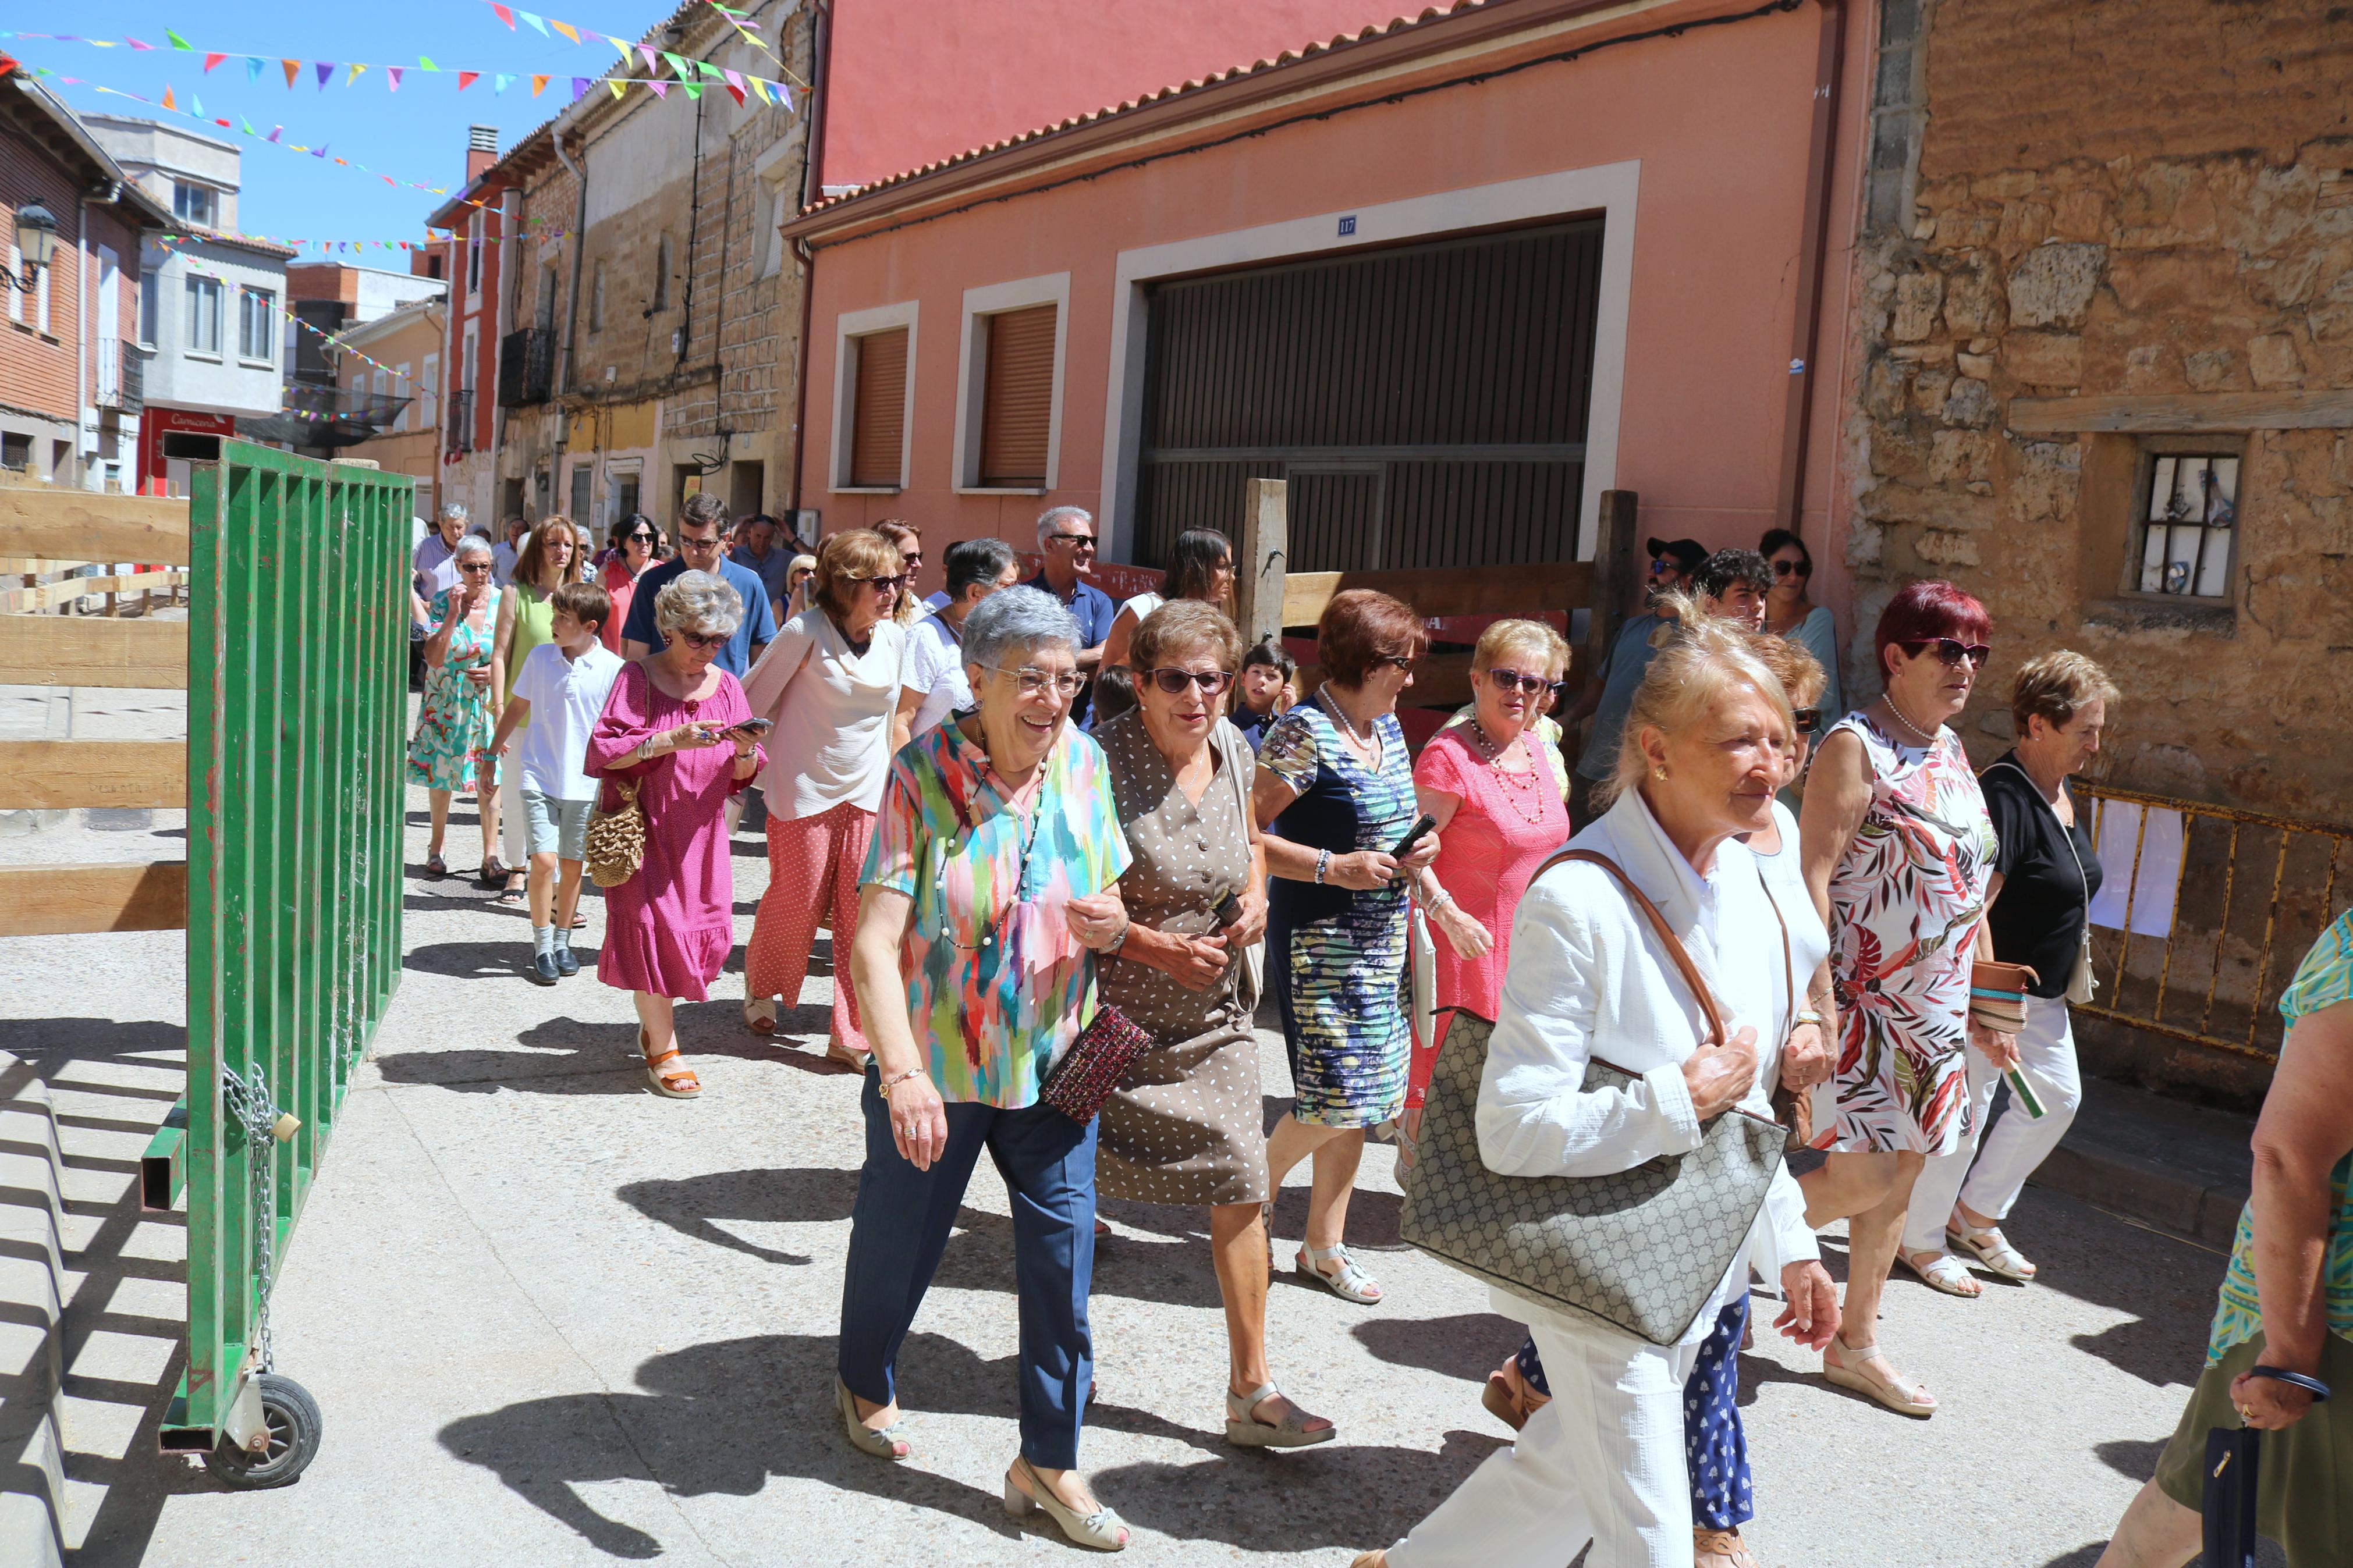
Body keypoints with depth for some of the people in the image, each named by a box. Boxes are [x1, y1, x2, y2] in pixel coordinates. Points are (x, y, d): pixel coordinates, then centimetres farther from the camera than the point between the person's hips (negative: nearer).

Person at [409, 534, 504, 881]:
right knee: (440, 774, 10)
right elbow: (433, 658, -13)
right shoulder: (442, 603, -5)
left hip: (488, 700, 0)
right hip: (446, 701, 0)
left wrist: (495, 670, -14)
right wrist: (453, 614, -20)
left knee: (489, 775, -7)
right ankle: (436, 849, 26)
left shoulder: (502, 602, -3)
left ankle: (490, 856, -3)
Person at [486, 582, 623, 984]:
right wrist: (492, 753, 17)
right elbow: (517, 706, 13)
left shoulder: (613, 669, -7)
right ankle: (542, 947, 3)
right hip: (539, 777, 1)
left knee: (572, 866, 9)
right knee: (544, 861, -10)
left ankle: (562, 942, 26)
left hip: (586, 782, 0)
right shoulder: (540, 657, -1)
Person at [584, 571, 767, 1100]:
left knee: (707, 932, 2)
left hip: (702, 833, 4)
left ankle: (654, 1022, 27)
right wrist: (669, 741, -23)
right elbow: (604, 752, -13)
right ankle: (663, 1048, 9)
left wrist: (746, 751, -15)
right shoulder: (638, 678, -5)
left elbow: (742, 777, 8)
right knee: (652, 927, -4)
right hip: (646, 831, -4)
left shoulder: (725, 685, 7)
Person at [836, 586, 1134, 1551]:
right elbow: (875, 939, -24)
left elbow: (1105, 898, 9)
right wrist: (902, 1072, -36)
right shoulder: (923, 773, -17)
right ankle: (863, 1384, 47)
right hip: (935, 1066, -3)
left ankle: (1048, 1462, 24)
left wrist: (1111, 923, -15)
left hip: (1052, 1061, 3)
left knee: (1063, 1257, 5)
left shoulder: (1082, 762, -3)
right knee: (899, 1237, 16)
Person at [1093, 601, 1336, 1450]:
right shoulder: (1102, 760, -18)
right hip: (1115, 1012, -5)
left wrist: (1255, 894, -1)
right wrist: (1159, 948, -22)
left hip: (1215, 1013, 5)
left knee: (1243, 1188, 3)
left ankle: (1251, 1391, 16)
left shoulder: (1233, 749, 0)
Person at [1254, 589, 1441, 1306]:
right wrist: (1333, 868, -23)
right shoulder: (1305, 733, -15)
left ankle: (1324, 1246, 23)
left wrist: (1416, 851, 3)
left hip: (1380, 938, 8)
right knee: (1334, 1098, -9)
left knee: (1360, 1098, 10)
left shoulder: (1387, 727, 10)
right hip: (1317, 934, -8)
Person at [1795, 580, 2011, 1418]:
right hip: (1859, 1001, -8)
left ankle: (1855, 1344, 27)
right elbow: (1811, 874, -18)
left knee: (1900, 1177, 13)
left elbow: (1968, 884, 19)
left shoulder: (1952, 750, 13)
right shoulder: (1856, 744, -12)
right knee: (1862, 1176, -11)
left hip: (1935, 1005, 8)